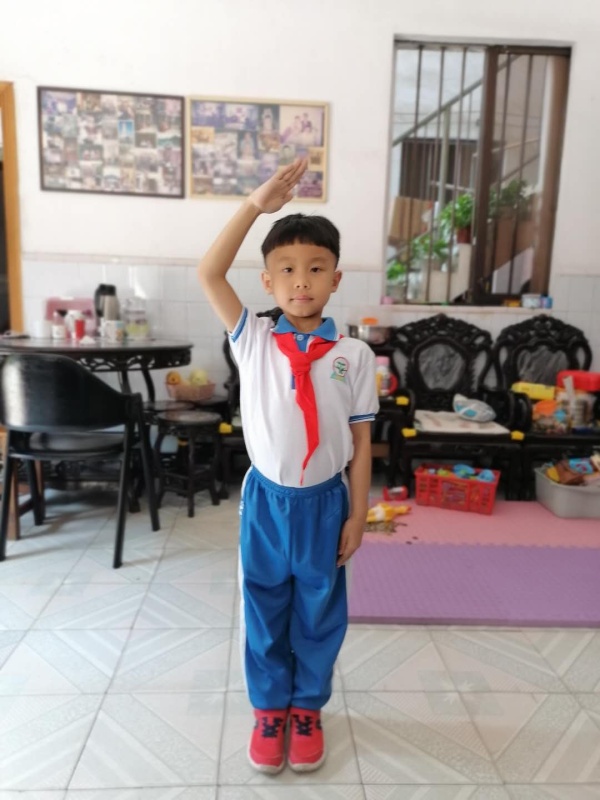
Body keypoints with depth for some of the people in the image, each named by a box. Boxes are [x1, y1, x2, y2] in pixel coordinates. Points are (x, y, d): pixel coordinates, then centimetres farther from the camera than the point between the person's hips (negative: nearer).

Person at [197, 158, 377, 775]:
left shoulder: (354, 355, -7)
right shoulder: (252, 341, -6)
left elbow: (360, 440, -3)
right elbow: (208, 274, -16)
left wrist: (357, 514, -1)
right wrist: (256, 204, -22)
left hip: (325, 500, 0)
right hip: (265, 498, 0)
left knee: (319, 611, 17)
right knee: (263, 609, 16)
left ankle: (307, 707, 41)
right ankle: (269, 707, 40)